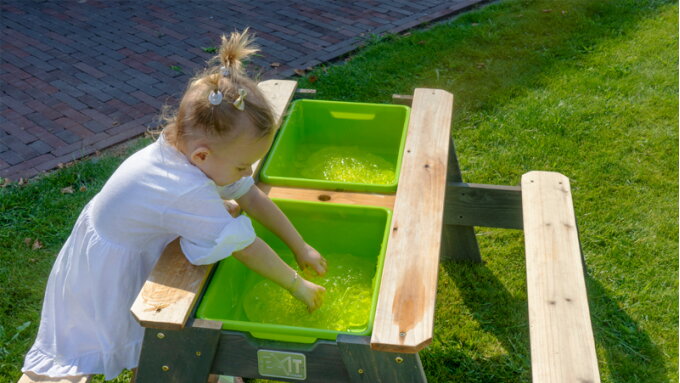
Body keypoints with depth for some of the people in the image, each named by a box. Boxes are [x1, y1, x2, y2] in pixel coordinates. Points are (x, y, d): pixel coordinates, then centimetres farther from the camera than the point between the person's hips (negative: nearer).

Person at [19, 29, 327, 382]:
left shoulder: (189, 152, -16)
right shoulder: (189, 194, -40)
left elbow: (252, 198, -6)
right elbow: (247, 248, -29)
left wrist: (301, 247, 0)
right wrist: (297, 285, -16)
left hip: (142, 253, 8)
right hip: (110, 271, -8)